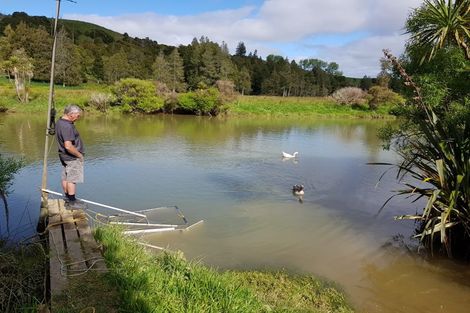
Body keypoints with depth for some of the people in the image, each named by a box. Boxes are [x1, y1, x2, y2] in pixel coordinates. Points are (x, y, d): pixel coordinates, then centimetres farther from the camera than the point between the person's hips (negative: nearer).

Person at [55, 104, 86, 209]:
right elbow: (68, 146, -31)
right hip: (72, 157, -10)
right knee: (72, 179, -1)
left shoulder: (59, 122, 7)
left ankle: (67, 199, 29)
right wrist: (79, 155, -18)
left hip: (64, 156, 10)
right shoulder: (67, 126, -27)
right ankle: (72, 202, 8)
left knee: (65, 178, 17)